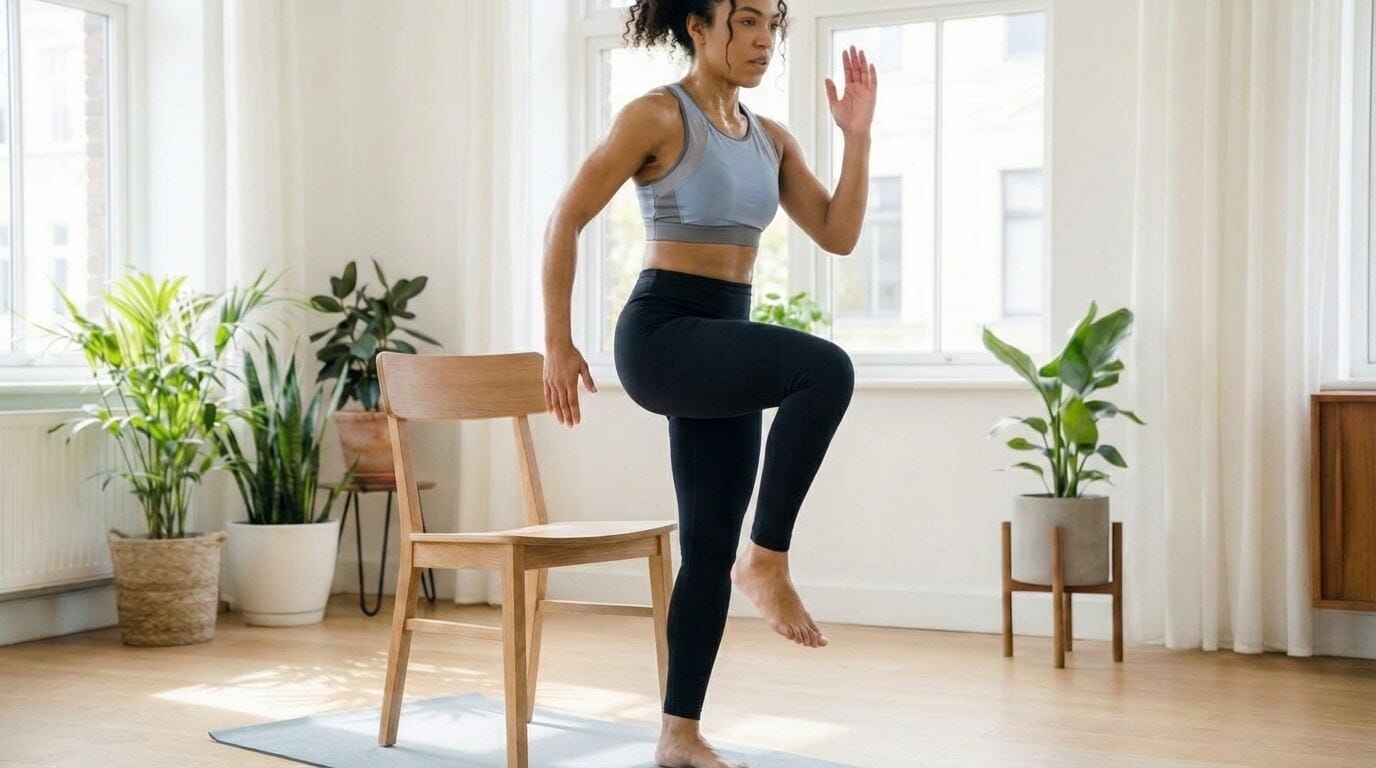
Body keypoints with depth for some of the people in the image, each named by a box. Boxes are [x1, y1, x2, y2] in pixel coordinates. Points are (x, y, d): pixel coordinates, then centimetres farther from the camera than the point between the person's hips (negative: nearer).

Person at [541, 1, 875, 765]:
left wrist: (857, 135, 0)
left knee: (710, 545, 6)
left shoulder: (771, 138, 13)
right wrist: (557, 342, -10)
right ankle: (768, 561, -16)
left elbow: (838, 235, 9)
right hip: (663, 333, -7)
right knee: (824, 370, -31)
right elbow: (565, 221, -7)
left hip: (725, 344, 7)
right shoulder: (655, 115, -7)